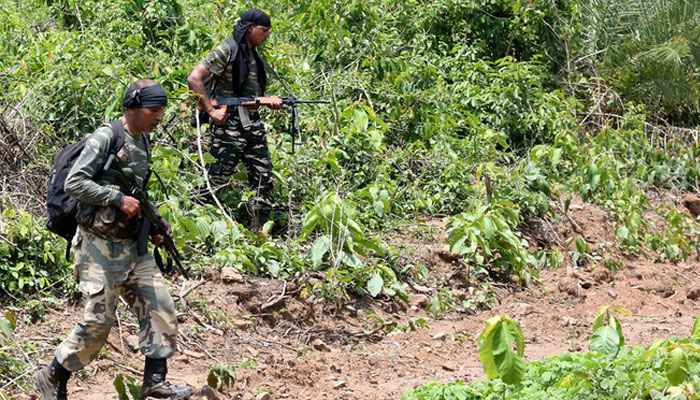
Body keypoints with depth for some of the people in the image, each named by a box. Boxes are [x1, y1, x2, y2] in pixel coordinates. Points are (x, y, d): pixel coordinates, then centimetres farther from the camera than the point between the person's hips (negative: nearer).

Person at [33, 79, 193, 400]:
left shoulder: (143, 143, 13)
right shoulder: (106, 137, -13)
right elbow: (74, 183, -18)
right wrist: (119, 199, -21)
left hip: (132, 246, 8)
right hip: (100, 246, -8)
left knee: (160, 308, 0)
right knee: (98, 321, -6)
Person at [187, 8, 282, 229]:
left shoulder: (254, 56, 16)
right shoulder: (227, 50, -9)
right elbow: (194, 78, -15)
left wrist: (270, 102, 4)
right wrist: (211, 110, -18)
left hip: (253, 125, 8)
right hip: (229, 126, -8)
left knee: (264, 179, 6)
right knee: (216, 180, -5)